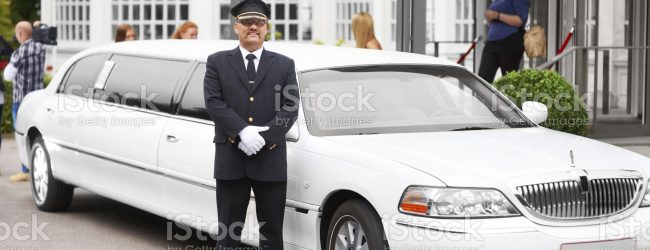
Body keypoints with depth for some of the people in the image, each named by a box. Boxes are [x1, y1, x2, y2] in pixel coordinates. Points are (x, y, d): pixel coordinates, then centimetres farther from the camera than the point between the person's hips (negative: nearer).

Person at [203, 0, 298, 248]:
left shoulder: (284, 65, 9)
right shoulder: (217, 62, 7)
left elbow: (290, 107, -1)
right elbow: (213, 102, -5)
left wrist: (264, 137, -15)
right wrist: (243, 131, -18)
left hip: (271, 160, 1)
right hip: (230, 161, -1)